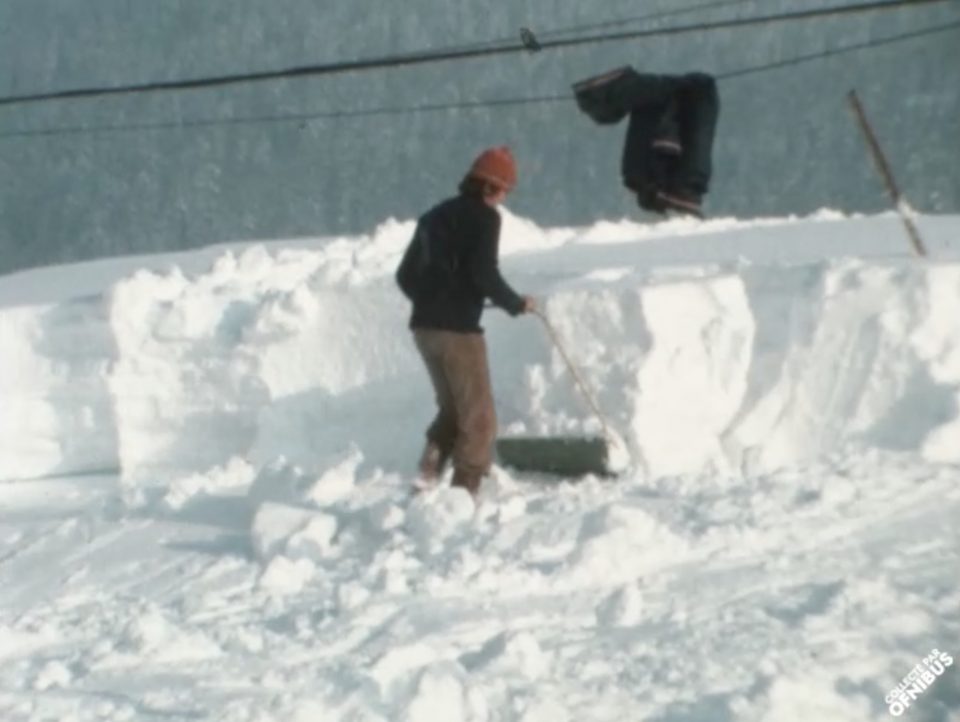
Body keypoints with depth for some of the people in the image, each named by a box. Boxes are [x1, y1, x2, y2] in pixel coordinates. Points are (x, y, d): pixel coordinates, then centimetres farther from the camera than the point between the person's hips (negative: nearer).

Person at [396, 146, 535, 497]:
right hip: (458, 328, -7)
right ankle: (465, 490, -2)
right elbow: (484, 274, -17)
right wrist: (516, 303, -3)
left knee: (452, 407, 20)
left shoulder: (435, 215, 18)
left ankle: (430, 467, 4)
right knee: (478, 416, 2)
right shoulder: (484, 216, -6)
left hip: (424, 325, 7)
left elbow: (405, 275, 19)